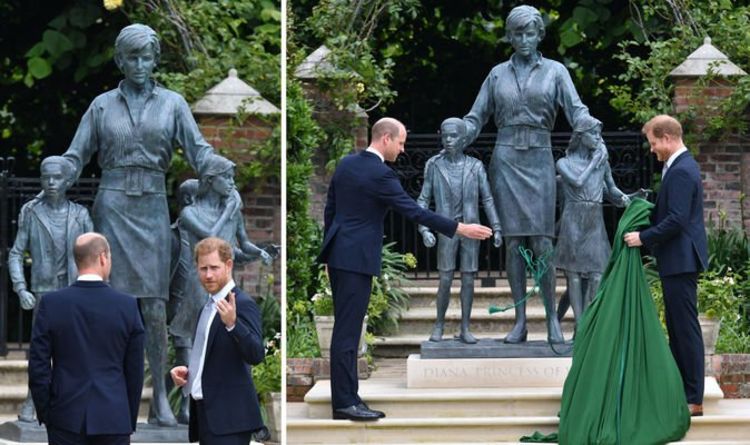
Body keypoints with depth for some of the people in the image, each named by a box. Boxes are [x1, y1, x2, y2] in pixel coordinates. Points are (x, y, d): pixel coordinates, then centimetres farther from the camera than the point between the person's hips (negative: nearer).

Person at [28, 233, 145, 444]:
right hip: (114, 419, 0)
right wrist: (130, 421, 12)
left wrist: (44, 413, 9)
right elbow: (135, 371, 2)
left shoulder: (51, 303, -4)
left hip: (66, 419, 0)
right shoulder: (127, 306, -3)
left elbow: (38, 366, -1)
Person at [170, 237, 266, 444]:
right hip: (208, 414, 9)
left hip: (229, 417, -9)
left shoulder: (243, 304, -11)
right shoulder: (208, 306, 17)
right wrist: (187, 371, 9)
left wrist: (232, 324, -38)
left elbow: (256, 355, -23)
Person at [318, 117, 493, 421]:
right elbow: (414, 212, -18)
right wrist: (461, 229, -15)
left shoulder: (346, 164, 9)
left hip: (338, 254, 9)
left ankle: (345, 395, 15)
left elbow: (330, 208, 16)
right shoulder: (380, 175, -17)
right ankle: (344, 402, -5)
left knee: (345, 326, 12)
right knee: (348, 330, -6)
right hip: (356, 259, -9)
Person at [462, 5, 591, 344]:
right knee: (513, 241, -1)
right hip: (506, 159, 2)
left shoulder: (554, 71, 7)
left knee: (541, 240, -8)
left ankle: (551, 318, -3)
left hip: (539, 160, -2)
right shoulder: (498, 74, 12)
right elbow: (476, 117, 12)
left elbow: (576, 110, -3)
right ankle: (520, 321, 1)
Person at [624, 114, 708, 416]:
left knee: (685, 327, -7)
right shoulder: (681, 167, 15)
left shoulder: (681, 172, -18)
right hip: (678, 260, 11)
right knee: (677, 327, 16)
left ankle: (693, 400, -4)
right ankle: (680, 390, 22)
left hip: (680, 261, -11)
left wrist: (644, 238, -17)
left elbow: (676, 220, -24)